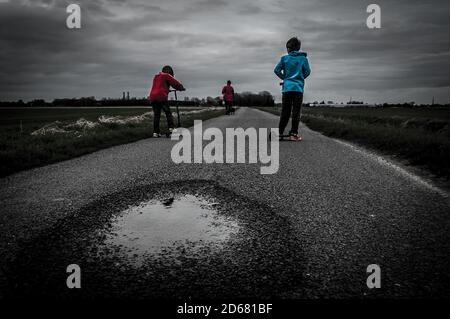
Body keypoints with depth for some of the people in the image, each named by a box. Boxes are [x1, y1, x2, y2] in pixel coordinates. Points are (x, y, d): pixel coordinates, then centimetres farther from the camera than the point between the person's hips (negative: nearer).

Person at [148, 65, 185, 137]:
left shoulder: (156, 77, 28)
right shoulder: (166, 76, 6)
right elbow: (175, 82, 6)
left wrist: (167, 90, 41)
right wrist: (181, 88, 20)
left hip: (152, 97, 6)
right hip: (162, 97, -6)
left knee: (156, 115, 8)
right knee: (168, 113, -2)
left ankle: (155, 132, 5)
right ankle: (171, 128, -15)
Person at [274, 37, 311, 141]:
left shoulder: (284, 58, 4)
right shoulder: (303, 58, 4)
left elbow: (276, 70, 2)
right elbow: (307, 71, 2)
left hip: (287, 88, 1)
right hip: (298, 88, -1)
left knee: (285, 111, 8)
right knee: (296, 112, 1)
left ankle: (280, 132, 8)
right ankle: (293, 133, -3)